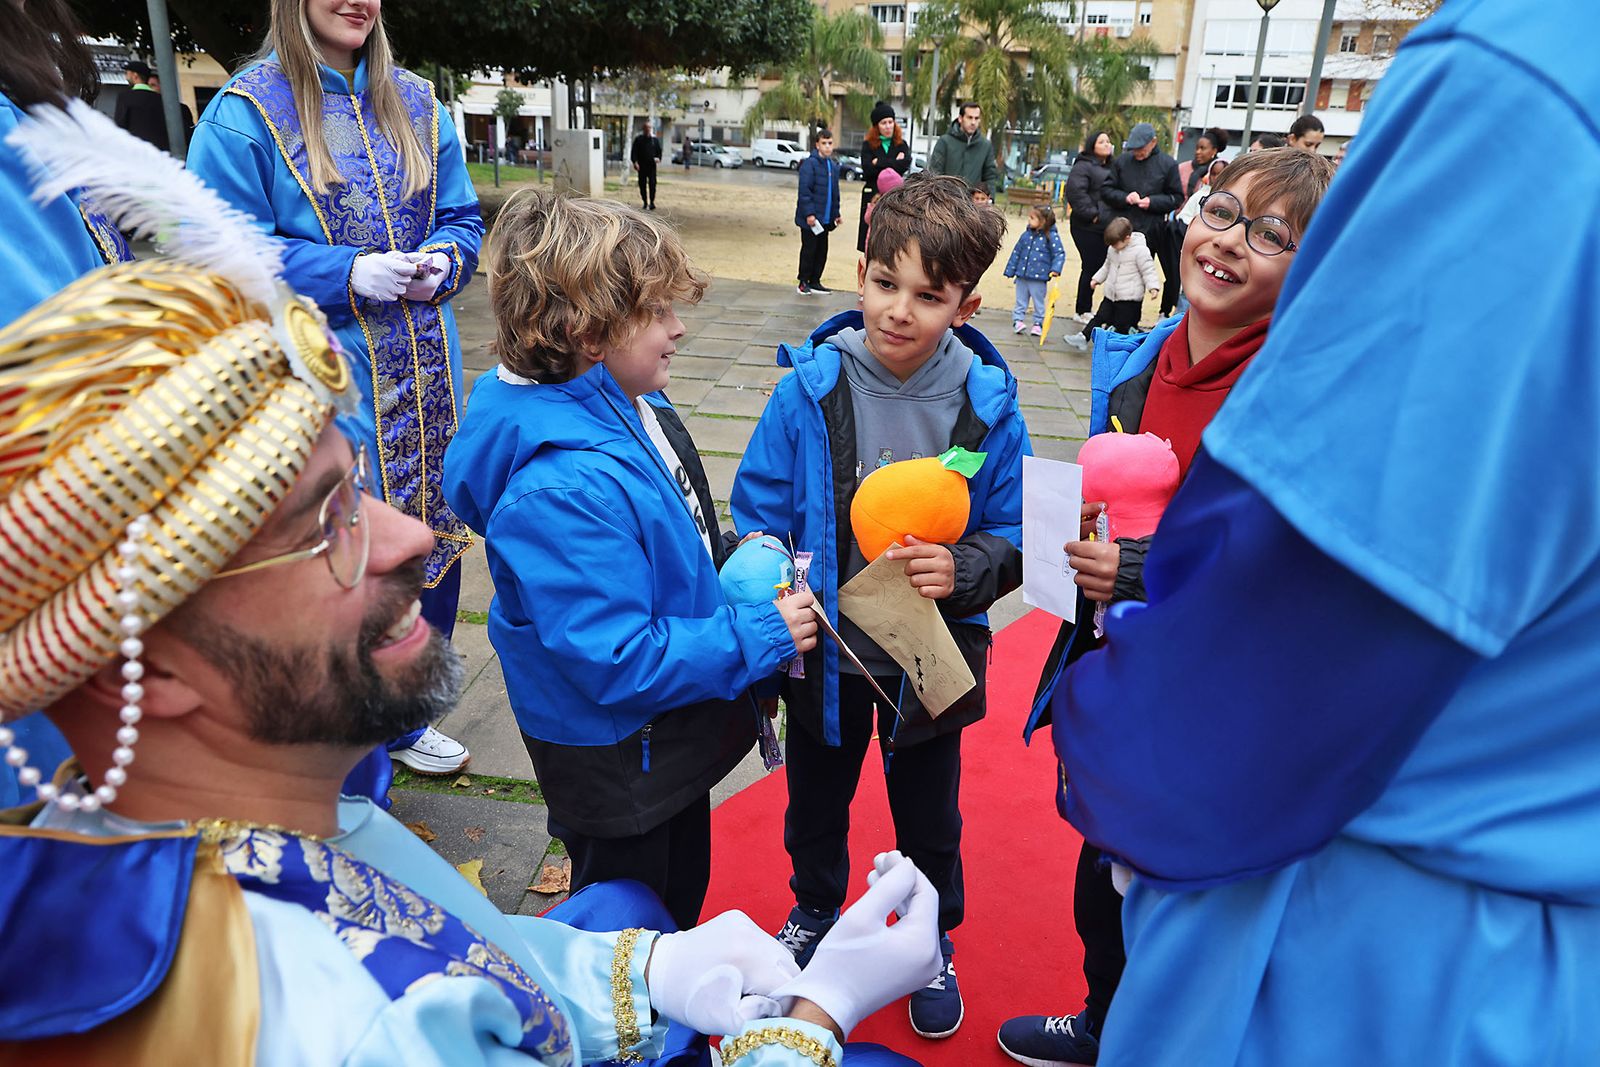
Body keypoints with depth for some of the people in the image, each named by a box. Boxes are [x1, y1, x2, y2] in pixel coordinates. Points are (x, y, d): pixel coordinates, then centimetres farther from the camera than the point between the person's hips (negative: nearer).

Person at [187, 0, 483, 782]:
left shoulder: (415, 103, 10)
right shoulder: (245, 112, -6)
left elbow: (461, 219, 14)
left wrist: (441, 260, -8)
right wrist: (349, 274, -20)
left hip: (422, 379, 6)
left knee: (432, 540, 15)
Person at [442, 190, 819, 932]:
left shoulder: (629, 407, -4)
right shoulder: (563, 487, -36)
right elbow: (615, 660, -34)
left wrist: (728, 559, -3)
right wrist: (759, 637, -26)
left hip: (673, 732, 10)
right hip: (613, 755, -9)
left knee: (682, 887, 32)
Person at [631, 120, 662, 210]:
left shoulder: (655, 139, 10)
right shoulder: (638, 139, 4)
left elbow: (659, 150, 14)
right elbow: (634, 151, 2)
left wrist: (658, 158, -6)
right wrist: (635, 162, -10)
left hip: (652, 165, 0)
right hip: (642, 166, 0)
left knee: (652, 184, -7)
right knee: (642, 184, 3)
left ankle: (652, 202, -1)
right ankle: (645, 202, 13)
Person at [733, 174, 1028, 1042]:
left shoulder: (986, 404, -15)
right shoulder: (809, 389, -16)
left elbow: (1015, 537, -7)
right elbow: (756, 516, -8)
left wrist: (963, 570, -27)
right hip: (823, 655, 1)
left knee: (930, 823, 22)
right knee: (815, 808, 25)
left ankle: (932, 944, 51)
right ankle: (815, 913, 56)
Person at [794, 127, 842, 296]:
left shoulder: (833, 166, 12)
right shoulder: (810, 163, -12)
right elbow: (804, 190, -17)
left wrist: (836, 213, 15)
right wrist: (809, 213, -21)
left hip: (825, 218, 7)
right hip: (810, 218, -7)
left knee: (822, 251, 11)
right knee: (809, 250, 0)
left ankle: (814, 282, 21)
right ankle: (803, 282, 11)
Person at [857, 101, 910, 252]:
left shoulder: (901, 145, 11)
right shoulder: (868, 145, 8)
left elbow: (905, 165, -8)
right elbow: (867, 169, -8)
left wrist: (879, 163, -6)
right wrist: (893, 163, -5)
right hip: (872, 196, 0)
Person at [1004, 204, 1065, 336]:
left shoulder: (1052, 236, -9)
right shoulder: (1026, 235, 5)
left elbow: (1060, 254, -8)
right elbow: (1016, 252, 11)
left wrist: (1055, 269, -21)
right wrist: (1010, 270, 11)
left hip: (1039, 277, -4)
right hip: (1022, 275, 4)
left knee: (1038, 302, 7)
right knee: (1020, 300, 9)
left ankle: (1038, 323, 17)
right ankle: (1018, 320, 17)